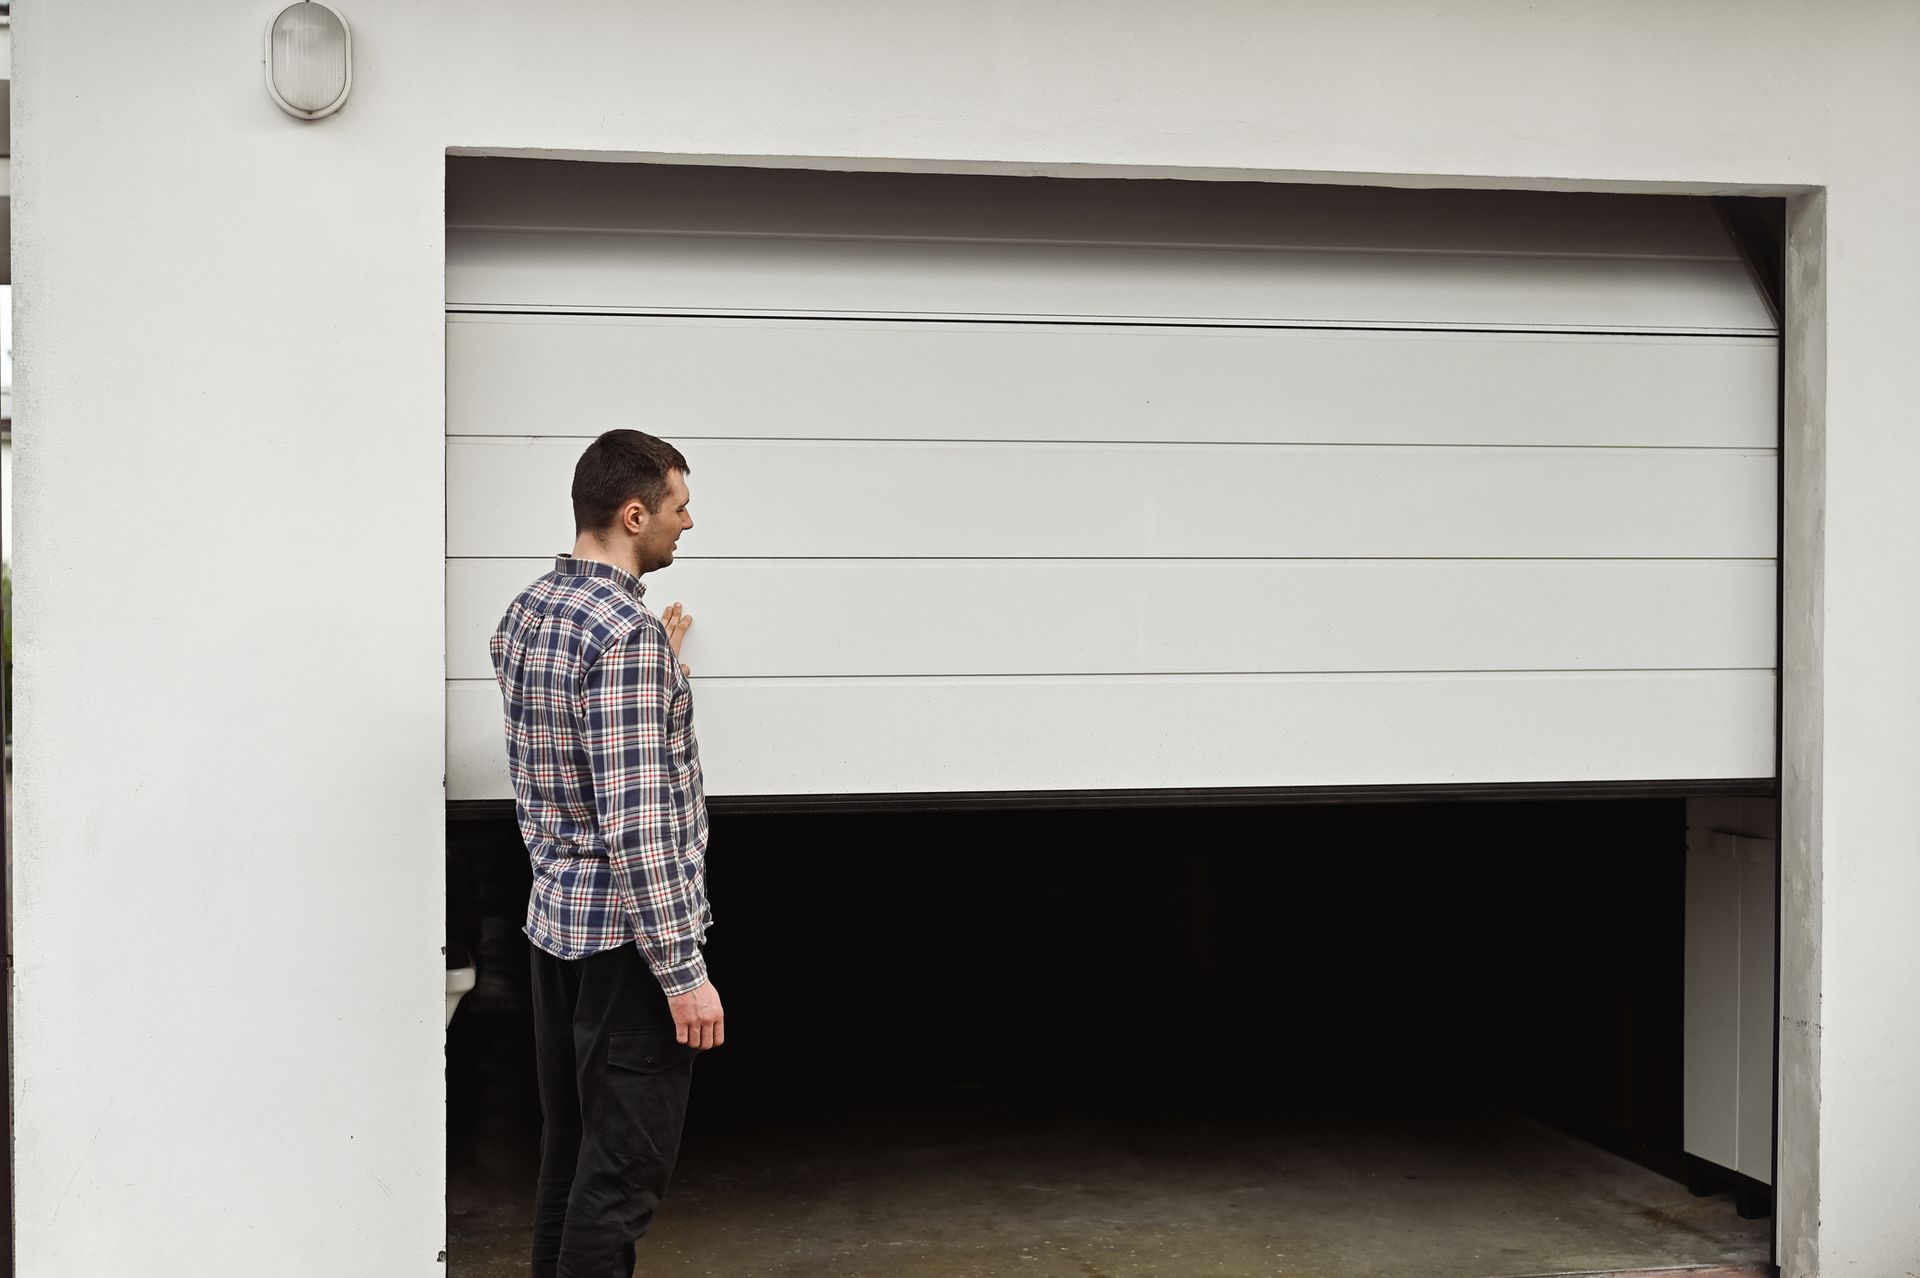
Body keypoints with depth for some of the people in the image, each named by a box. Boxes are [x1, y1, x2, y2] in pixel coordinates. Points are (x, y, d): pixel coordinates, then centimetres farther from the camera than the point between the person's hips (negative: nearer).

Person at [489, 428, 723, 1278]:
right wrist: (684, 970, -21)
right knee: (625, 1171, -1)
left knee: (570, 1148, 16)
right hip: (627, 931, -9)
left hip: (555, 919, 9)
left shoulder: (525, 613, 8)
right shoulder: (627, 633, -20)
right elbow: (635, 821, -24)